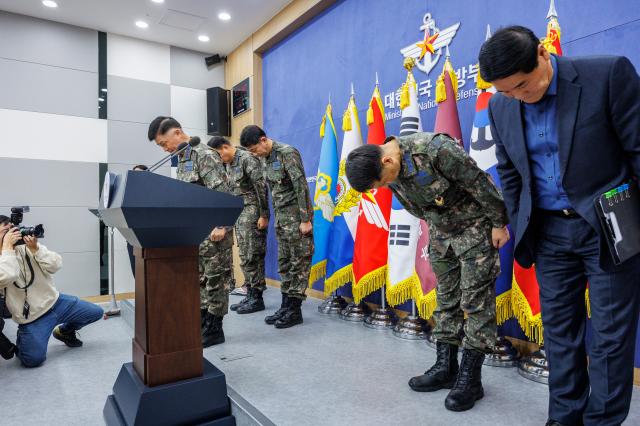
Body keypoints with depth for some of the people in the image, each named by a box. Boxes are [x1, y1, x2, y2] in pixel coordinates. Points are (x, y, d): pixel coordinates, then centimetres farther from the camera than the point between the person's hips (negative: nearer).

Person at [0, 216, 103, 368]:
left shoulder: (26, 246, -2)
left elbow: (56, 265, -10)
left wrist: (35, 249, -23)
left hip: (55, 302, 4)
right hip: (32, 318, -3)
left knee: (96, 312, 2)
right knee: (33, 359, -17)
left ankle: (64, 331, 27)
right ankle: (22, 340, 18)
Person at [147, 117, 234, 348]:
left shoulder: (204, 154, -13)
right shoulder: (182, 158, 16)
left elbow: (221, 192, -19)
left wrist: (220, 226, -23)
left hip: (213, 230, -9)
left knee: (215, 279, 0)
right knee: (199, 280, 14)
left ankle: (214, 330, 10)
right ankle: (202, 324, 25)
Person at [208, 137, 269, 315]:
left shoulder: (247, 159, -12)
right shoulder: (228, 164, 15)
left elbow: (261, 187, -17)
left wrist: (264, 215, -18)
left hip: (252, 213, -9)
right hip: (239, 214, 9)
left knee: (253, 257, -5)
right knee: (244, 257, 10)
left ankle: (257, 298, 3)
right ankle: (250, 295, 18)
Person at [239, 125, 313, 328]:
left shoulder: (287, 153, -12)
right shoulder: (265, 159, 13)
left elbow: (301, 186, -17)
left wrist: (305, 219, -19)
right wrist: (276, 216, 16)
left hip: (296, 216, -9)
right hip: (281, 217, 9)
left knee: (299, 262, -2)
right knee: (284, 263, 10)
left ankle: (295, 310, 4)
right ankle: (285, 306, 19)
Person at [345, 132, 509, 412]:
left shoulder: (436, 150, -31)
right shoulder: (389, 172, -7)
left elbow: (480, 183, -21)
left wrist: (499, 223, -12)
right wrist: (434, 224, 16)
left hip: (474, 227, -6)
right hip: (440, 232, 7)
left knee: (476, 302, -3)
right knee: (446, 299, 10)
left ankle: (470, 378, 5)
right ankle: (446, 368, 20)